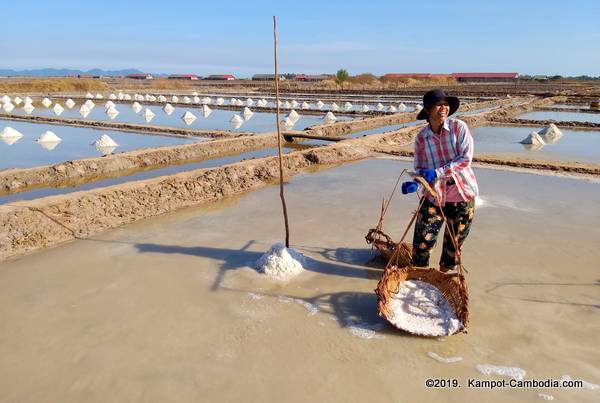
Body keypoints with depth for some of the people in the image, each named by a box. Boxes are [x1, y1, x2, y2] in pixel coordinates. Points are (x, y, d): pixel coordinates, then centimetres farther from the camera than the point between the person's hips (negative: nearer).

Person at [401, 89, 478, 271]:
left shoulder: (459, 127, -6)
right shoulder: (421, 138, 0)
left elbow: (465, 158, -15)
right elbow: (419, 168, 3)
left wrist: (436, 172, -24)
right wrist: (415, 183, -19)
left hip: (462, 194, -1)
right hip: (434, 195, 1)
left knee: (454, 242, 13)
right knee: (422, 240, -1)